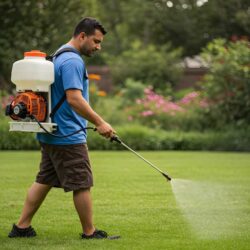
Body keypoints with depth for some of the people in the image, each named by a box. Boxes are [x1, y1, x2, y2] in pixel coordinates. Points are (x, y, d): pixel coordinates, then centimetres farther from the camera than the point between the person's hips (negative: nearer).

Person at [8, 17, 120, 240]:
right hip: (68, 137, -10)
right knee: (82, 184, -1)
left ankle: (22, 227, 14)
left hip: (51, 134, 10)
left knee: (44, 181, 13)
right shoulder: (73, 61, -17)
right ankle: (89, 233, 7)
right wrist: (99, 123, -23)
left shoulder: (60, 57, 16)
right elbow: (74, 98, -26)